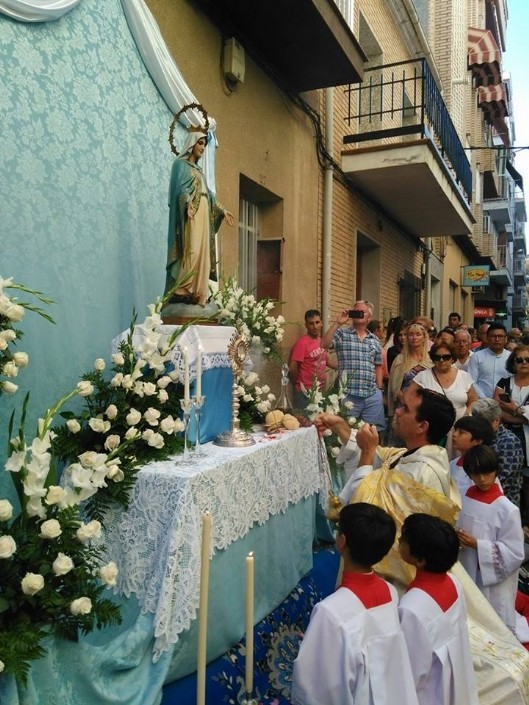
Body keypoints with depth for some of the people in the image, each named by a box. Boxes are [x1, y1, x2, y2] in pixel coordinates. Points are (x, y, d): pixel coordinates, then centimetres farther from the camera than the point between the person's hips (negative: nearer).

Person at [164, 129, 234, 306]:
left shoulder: (198, 169, 25)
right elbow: (181, 188, -14)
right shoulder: (181, 164, 1)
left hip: (203, 214, 8)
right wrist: (188, 204, -32)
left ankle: (197, 294, -1)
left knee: (202, 253, 0)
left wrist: (222, 210, 24)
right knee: (191, 251, -19)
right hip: (190, 214, -8)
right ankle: (181, 291, -20)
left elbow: (207, 192, 27)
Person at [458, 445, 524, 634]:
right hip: (466, 576, 5)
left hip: (494, 586, -4)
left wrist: (476, 545, -22)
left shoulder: (507, 510, -16)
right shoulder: (463, 499, -2)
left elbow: (515, 554, -15)